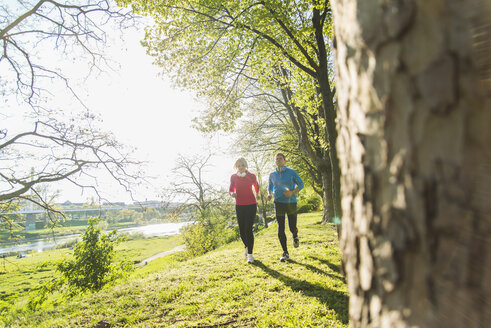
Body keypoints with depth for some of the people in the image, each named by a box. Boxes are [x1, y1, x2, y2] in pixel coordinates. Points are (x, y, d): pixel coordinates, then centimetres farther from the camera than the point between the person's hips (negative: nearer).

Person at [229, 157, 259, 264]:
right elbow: (230, 190, 8)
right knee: (242, 230, 6)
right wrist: (232, 194, -13)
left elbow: (256, 186, 17)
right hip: (239, 206, 2)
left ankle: (250, 254, -1)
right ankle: (247, 246, 36)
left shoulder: (251, 176, -4)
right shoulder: (233, 177, -2)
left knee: (248, 229, -10)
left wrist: (257, 194, 11)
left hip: (251, 205, -2)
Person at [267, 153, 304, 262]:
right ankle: (285, 253, 5)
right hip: (279, 203, 2)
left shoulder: (291, 172, -1)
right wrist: (269, 194, 0)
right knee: (281, 229, -5)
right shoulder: (272, 175, 7)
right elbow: (270, 186, 22)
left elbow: (301, 184, 2)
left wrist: (292, 192, -15)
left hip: (291, 203, -1)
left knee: (292, 227, 5)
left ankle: (295, 236, 44)